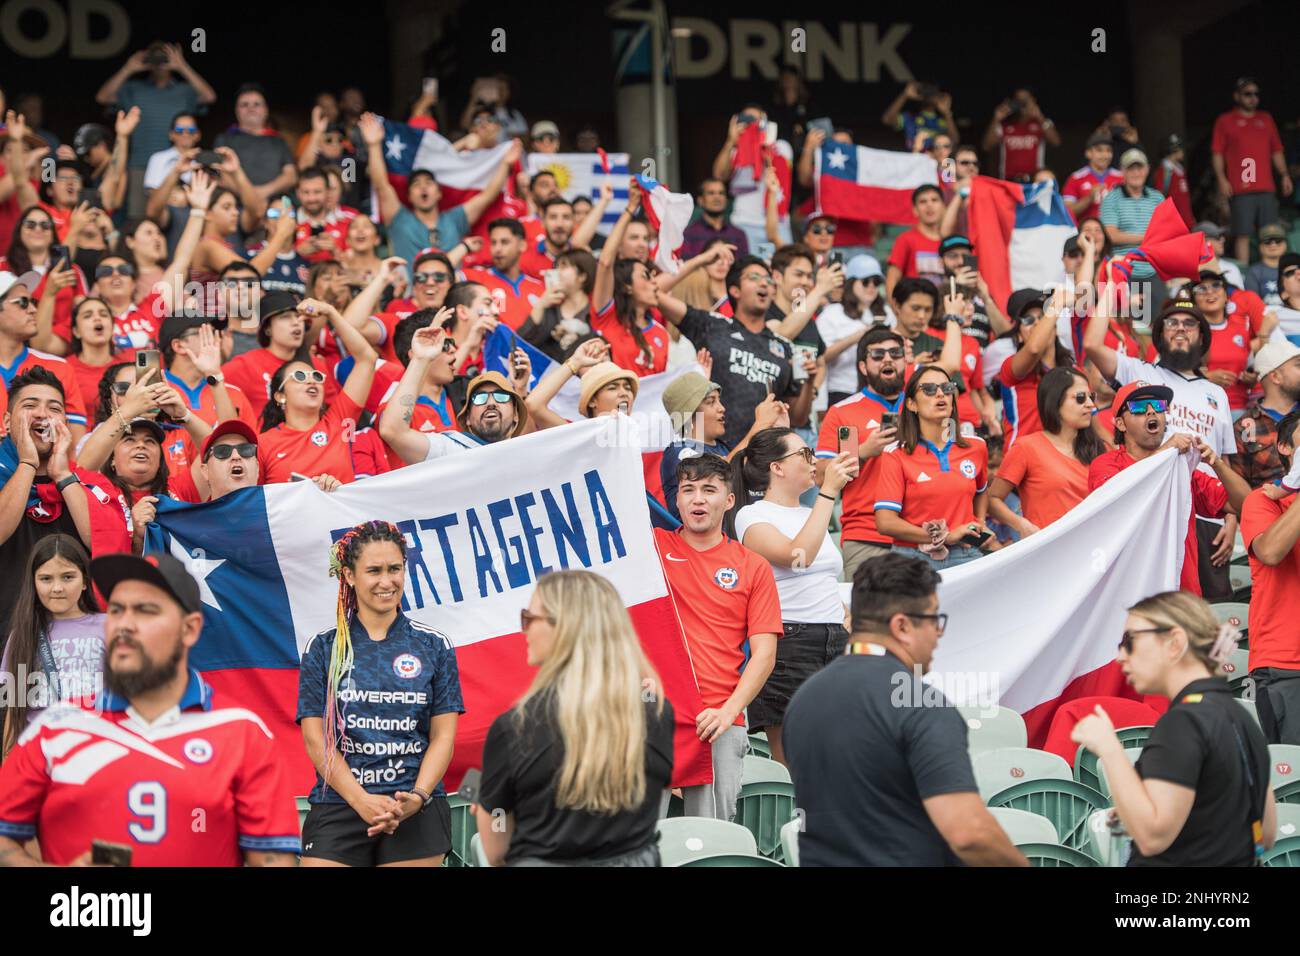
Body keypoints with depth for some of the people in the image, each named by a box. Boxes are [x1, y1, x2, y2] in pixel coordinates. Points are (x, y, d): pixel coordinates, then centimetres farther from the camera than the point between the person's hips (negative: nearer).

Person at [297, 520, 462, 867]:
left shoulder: (435, 647, 7)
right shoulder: (323, 649, 6)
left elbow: (443, 736, 4)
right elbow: (315, 738, 0)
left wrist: (417, 797, -13)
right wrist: (363, 801, -12)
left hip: (417, 813, 0)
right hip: (336, 809, 0)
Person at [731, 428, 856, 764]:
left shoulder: (810, 514, 21)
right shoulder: (752, 516, -3)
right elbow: (799, 555, -21)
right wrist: (828, 491, -18)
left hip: (836, 642, 7)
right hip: (788, 644, -7)